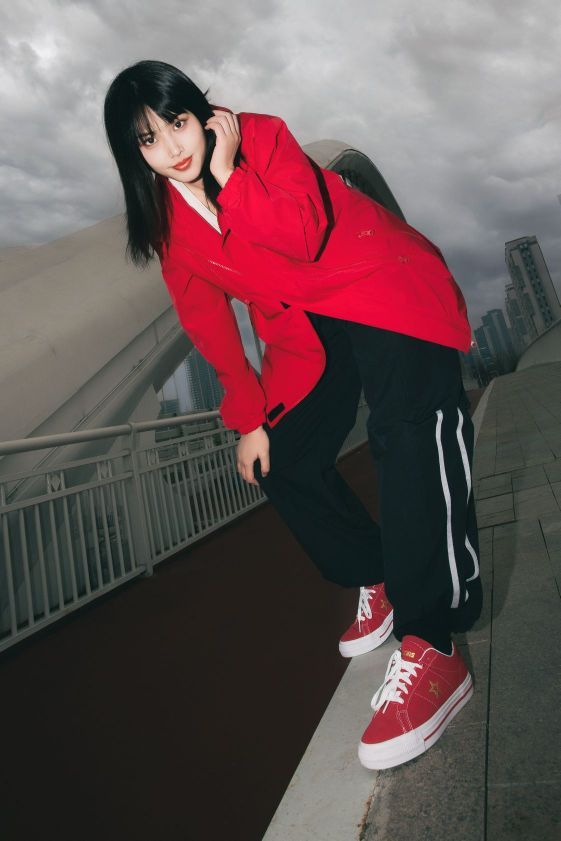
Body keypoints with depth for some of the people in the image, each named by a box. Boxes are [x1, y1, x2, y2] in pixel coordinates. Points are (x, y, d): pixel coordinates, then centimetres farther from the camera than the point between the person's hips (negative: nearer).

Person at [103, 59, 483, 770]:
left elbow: (304, 235, -25)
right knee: (285, 465, 0)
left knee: (409, 433, -29)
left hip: (385, 291, -6)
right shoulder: (166, 223, 4)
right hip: (304, 332, 6)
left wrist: (227, 172, -22)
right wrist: (249, 417, 2)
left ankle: (429, 649, -27)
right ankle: (378, 584, 19)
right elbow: (208, 320, 5)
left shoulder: (260, 136, -9)